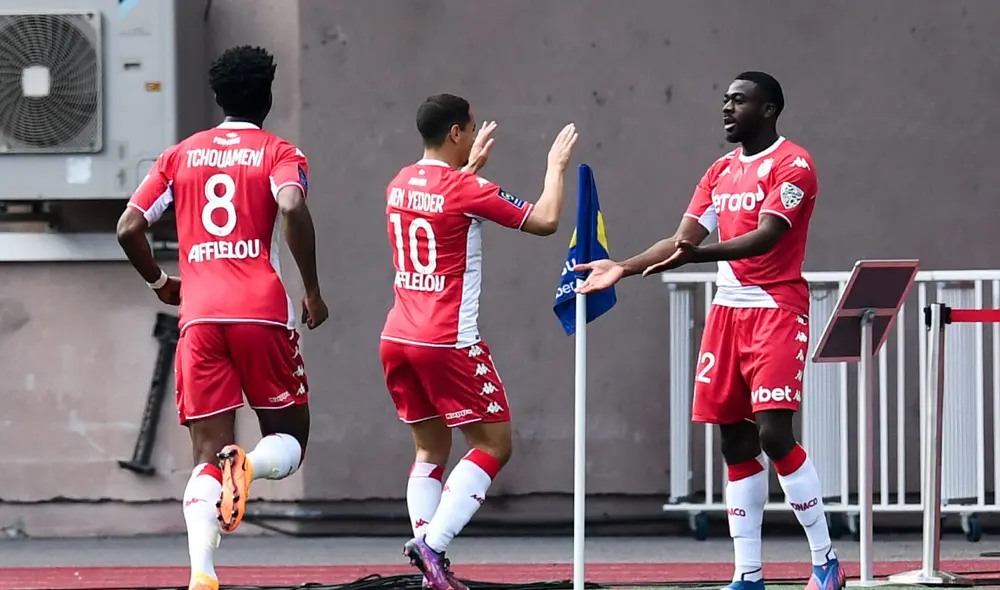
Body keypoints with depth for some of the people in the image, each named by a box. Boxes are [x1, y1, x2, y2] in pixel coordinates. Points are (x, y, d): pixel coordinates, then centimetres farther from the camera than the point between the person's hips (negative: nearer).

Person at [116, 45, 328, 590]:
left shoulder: (180, 156, 16)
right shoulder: (279, 154, 7)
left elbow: (129, 228, 9)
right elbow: (293, 208, -15)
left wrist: (158, 282, 27)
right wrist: (312, 291, -6)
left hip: (199, 316, 2)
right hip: (262, 311, -2)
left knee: (208, 454, 4)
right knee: (288, 438, 13)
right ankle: (248, 465, -25)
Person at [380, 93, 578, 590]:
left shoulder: (400, 185, 9)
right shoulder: (467, 190, -13)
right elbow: (544, 221, -9)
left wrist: (470, 166, 38)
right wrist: (556, 167, 6)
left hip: (397, 339, 7)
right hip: (448, 343, -7)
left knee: (431, 447, 15)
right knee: (494, 445, 1)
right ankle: (433, 542, -14)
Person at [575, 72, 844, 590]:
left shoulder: (792, 165, -8)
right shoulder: (720, 172, 15)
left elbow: (766, 236, -22)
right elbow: (683, 240, 13)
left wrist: (698, 254, -36)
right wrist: (624, 269, 0)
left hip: (776, 309, -7)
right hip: (727, 309, 7)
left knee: (774, 435, -14)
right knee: (735, 443, 4)